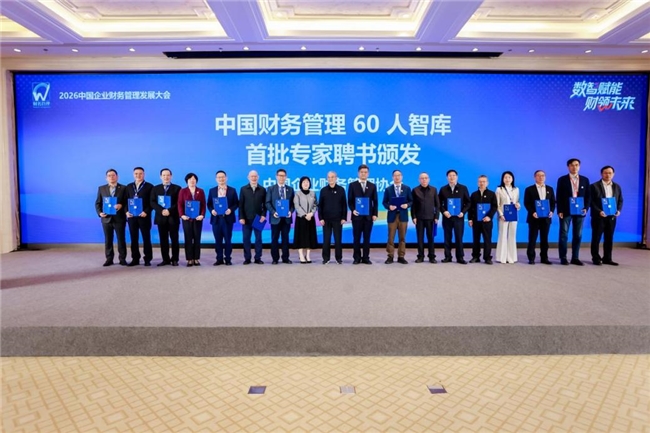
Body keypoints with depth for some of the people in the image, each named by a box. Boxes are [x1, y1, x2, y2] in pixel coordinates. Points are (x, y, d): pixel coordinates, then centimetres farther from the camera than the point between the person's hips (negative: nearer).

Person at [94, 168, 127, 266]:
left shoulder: (123, 188, 3)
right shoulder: (101, 188, 11)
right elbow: (98, 203, 10)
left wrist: (121, 205, -19)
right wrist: (99, 212, -5)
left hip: (119, 218, -2)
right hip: (106, 218, 2)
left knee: (121, 239, 2)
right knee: (108, 240, 7)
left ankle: (122, 259, 8)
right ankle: (109, 259, 14)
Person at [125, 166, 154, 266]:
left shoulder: (149, 186, 1)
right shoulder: (129, 186, 14)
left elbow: (152, 202, -4)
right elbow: (126, 201, 12)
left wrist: (146, 212, -16)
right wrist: (127, 211, -4)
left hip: (144, 216, -4)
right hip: (132, 216, 4)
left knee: (146, 238, 1)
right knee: (134, 239, 7)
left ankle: (147, 259, 7)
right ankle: (135, 259, 14)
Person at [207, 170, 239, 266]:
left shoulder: (232, 190, 4)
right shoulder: (212, 190, 10)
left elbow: (236, 203, 3)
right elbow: (209, 204, 10)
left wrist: (231, 209, -15)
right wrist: (211, 210, -10)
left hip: (228, 218, -2)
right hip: (216, 219, 2)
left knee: (228, 240, 3)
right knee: (218, 240, 6)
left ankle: (228, 259, 12)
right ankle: (219, 259, 14)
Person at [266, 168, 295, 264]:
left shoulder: (290, 189, 12)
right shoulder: (271, 189, 5)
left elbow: (293, 203, 8)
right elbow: (268, 203, -1)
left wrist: (291, 211, -10)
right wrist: (273, 212, -16)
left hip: (286, 217, 2)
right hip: (276, 217, -2)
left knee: (285, 238, 6)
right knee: (275, 239, 3)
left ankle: (285, 258, 13)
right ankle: (275, 258, 10)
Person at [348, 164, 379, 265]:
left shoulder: (372, 186, 10)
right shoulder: (352, 185, 5)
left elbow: (375, 202, 8)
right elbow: (350, 201, 3)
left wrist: (375, 214, -2)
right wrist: (353, 210, -14)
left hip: (369, 216, 2)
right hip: (357, 215, -1)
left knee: (367, 238, 5)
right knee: (356, 238, 2)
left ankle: (366, 258, 12)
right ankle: (357, 258, 10)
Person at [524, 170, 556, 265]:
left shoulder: (550, 189, 13)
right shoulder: (529, 189, 2)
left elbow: (553, 202, 11)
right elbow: (526, 203, -4)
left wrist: (551, 211, -7)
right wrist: (532, 212, -17)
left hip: (546, 218, 3)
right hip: (534, 217, -3)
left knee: (544, 239, 7)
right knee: (532, 238, -1)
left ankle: (544, 258, 14)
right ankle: (531, 258, 4)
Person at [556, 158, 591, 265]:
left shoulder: (585, 180, 10)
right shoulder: (562, 179, 1)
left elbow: (587, 196, 9)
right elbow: (559, 196, -2)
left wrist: (586, 208, -5)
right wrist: (559, 211, -9)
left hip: (579, 211, 3)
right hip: (566, 211, -3)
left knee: (578, 235, 5)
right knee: (564, 235, -1)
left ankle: (575, 258, 13)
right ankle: (563, 258, 5)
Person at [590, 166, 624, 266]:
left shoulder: (617, 186, 12)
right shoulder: (594, 186, -4)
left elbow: (620, 200, 14)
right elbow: (591, 201, -8)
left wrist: (618, 210, -4)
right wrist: (599, 211, -19)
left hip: (612, 216, 5)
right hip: (598, 216, -4)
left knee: (609, 238, 7)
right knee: (596, 238, 0)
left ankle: (607, 258, 15)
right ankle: (596, 258, 8)